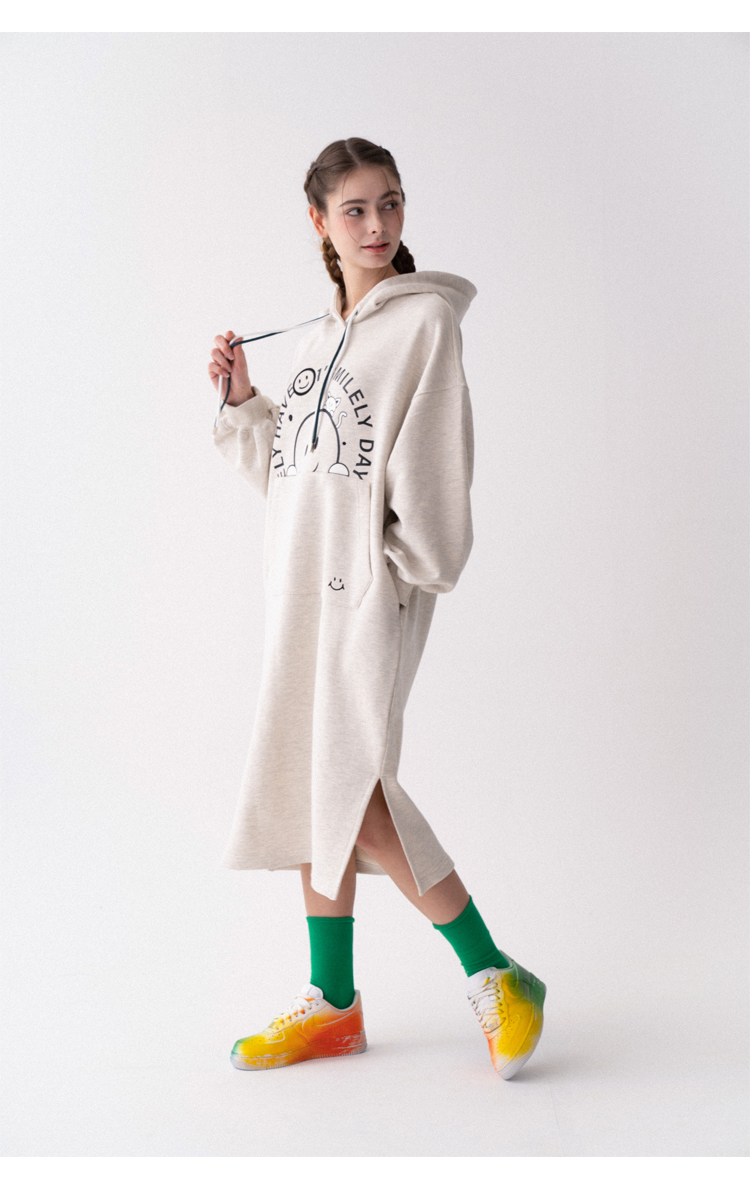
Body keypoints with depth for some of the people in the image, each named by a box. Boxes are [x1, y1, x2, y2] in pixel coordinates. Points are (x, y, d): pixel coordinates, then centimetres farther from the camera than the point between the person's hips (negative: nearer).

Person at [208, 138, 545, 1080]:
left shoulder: (425, 319, -4)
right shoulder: (318, 339, 19)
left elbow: (432, 463, -11)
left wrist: (405, 569, -16)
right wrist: (241, 402, 10)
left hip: (372, 587, -8)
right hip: (301, 587, 8)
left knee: (353, 789, -14)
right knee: (307, 788, 9)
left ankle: (494, 976, 1)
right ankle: (333, 1004, 20)